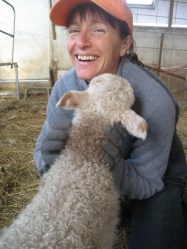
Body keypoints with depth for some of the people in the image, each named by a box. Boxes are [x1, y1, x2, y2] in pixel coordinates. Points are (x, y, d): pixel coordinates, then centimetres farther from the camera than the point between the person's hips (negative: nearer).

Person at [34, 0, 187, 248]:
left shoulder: (153, 99, -34)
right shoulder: (64, 87, -22)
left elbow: (146, 183, -25)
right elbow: (41, 154, -16)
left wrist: (114, 165, -45)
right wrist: (49, 155, -39)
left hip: (157, 179, -2)